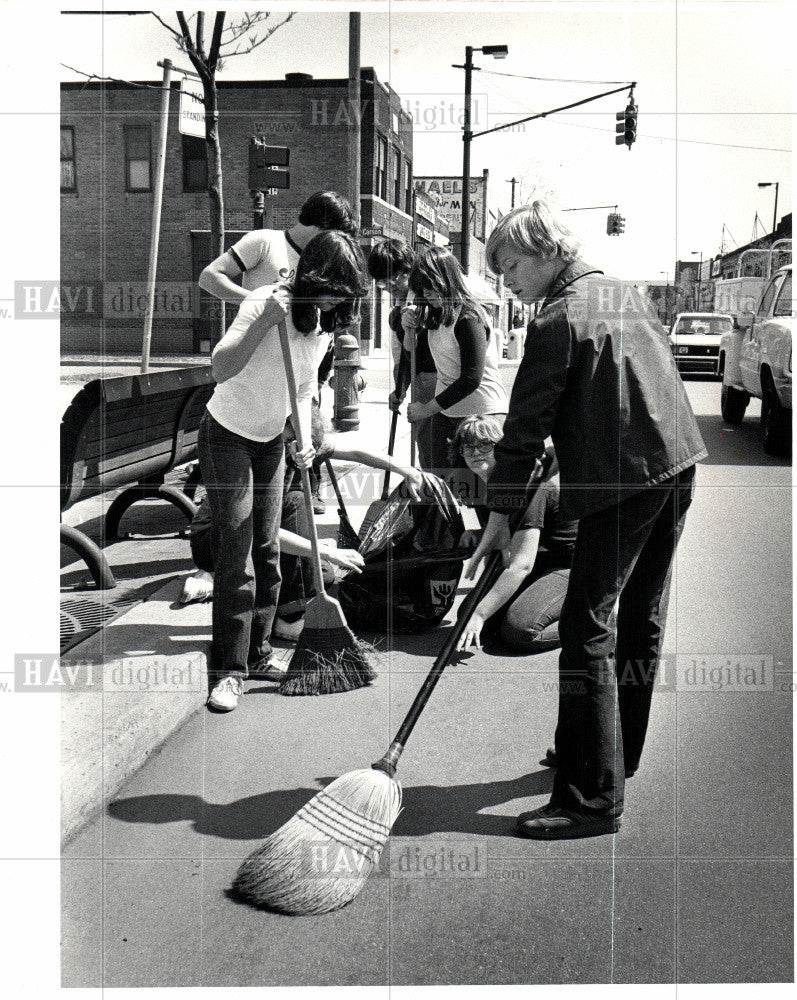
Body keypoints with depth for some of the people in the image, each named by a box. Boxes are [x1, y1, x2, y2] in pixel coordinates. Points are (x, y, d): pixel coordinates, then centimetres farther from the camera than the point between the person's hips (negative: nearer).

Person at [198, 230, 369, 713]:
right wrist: (265, 321, -40)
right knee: (237, 551, -10)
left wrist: (304, 439, -7)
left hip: (271, 440, 7)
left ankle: (258, 652, 21)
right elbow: (222, 368, -32)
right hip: (228, 436, -7)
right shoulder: (264, 302, -21)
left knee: (268, 549, 8)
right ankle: (230, 670, -4)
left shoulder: (318, 320, 2)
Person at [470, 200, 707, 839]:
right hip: (679, 462, 10)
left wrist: (501, 513, -8)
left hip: (623, 481, -10)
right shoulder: (624, 291, 17)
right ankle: (620, 752, 33)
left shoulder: (557, 321, -9)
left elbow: (526, 426, -11)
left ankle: (594, 799, -7)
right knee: (641, 617, 18)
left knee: (588, 629, -8)